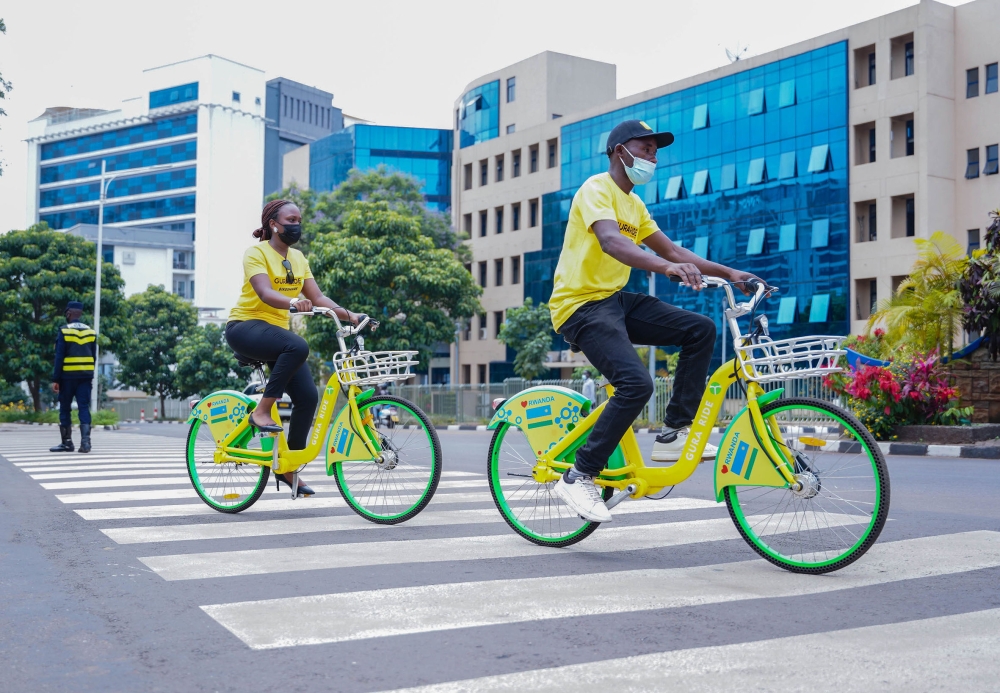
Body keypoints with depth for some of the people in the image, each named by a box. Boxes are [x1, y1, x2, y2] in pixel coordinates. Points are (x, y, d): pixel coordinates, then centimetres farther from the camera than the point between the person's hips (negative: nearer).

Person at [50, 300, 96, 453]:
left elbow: (59, 357, -8)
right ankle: (85, 442, -8)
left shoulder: (63, 331, -6)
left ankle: (67, 442, 9)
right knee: (84, 408, 1)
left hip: (68, 376, -3)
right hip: (85, 376, 3)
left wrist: (56, 379, -6)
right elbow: (93, 357, 9)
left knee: (65, 409, 7)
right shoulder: (91, 332, 7)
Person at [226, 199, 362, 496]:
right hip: (246, 326, -7)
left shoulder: (298, 258, 10)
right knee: (298, 347, -37)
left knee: (308, 396, -9)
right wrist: (294, 302, -46)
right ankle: (262, 411, -23)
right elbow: (265, 293, -26)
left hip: (278, 329, 7)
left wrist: (347, 314, -14)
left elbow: (318, 297, 2)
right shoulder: (256, 253, -9)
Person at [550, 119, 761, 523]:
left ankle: (674, 434, -1)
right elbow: (610, 241, -31)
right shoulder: (596, 190, -11)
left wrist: (728, 273, 6)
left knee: (701, 329, -4)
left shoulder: (634, 204, 17)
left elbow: (672, 250, 16)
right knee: (636, 384, -26)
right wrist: (667, 267, -47)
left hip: (615, 299, 9)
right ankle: (578, 478, -15)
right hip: (581, 305, -9)